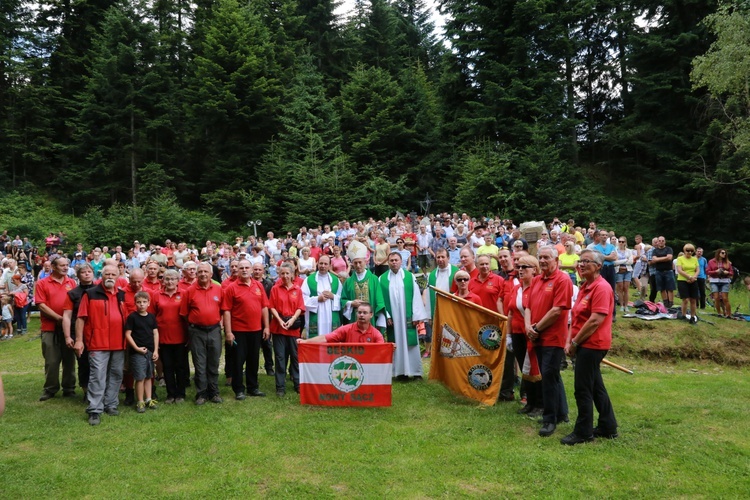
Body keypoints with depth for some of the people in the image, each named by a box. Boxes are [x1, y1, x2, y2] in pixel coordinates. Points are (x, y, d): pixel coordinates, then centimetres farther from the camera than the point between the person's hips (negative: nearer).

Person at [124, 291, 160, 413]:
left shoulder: (151, 317, 7)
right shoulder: (132, 317, -6)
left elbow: (155, 333, 9)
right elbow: (128, 334, -7)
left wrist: (156, 350, 3)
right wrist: (137, 348, -12)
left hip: (150, 351, 5)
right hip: (137, 352, -5)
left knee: (148, 376, 12)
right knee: (140, 378, -3)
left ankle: (148, 399, 21)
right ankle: (140, 402, 6)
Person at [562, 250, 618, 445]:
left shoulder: (601, 288, -15)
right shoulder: (585, 287, 14)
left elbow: (596, 320, -22)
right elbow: (575, 316, 14)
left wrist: (575, 342, -16)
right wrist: (569, 341, 3)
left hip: (592, 345, -10)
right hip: (584, 345, 10)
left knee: (583, 389, -3)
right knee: (595, 387, 17)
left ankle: (583, 432, 8)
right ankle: (608, 427, 28)